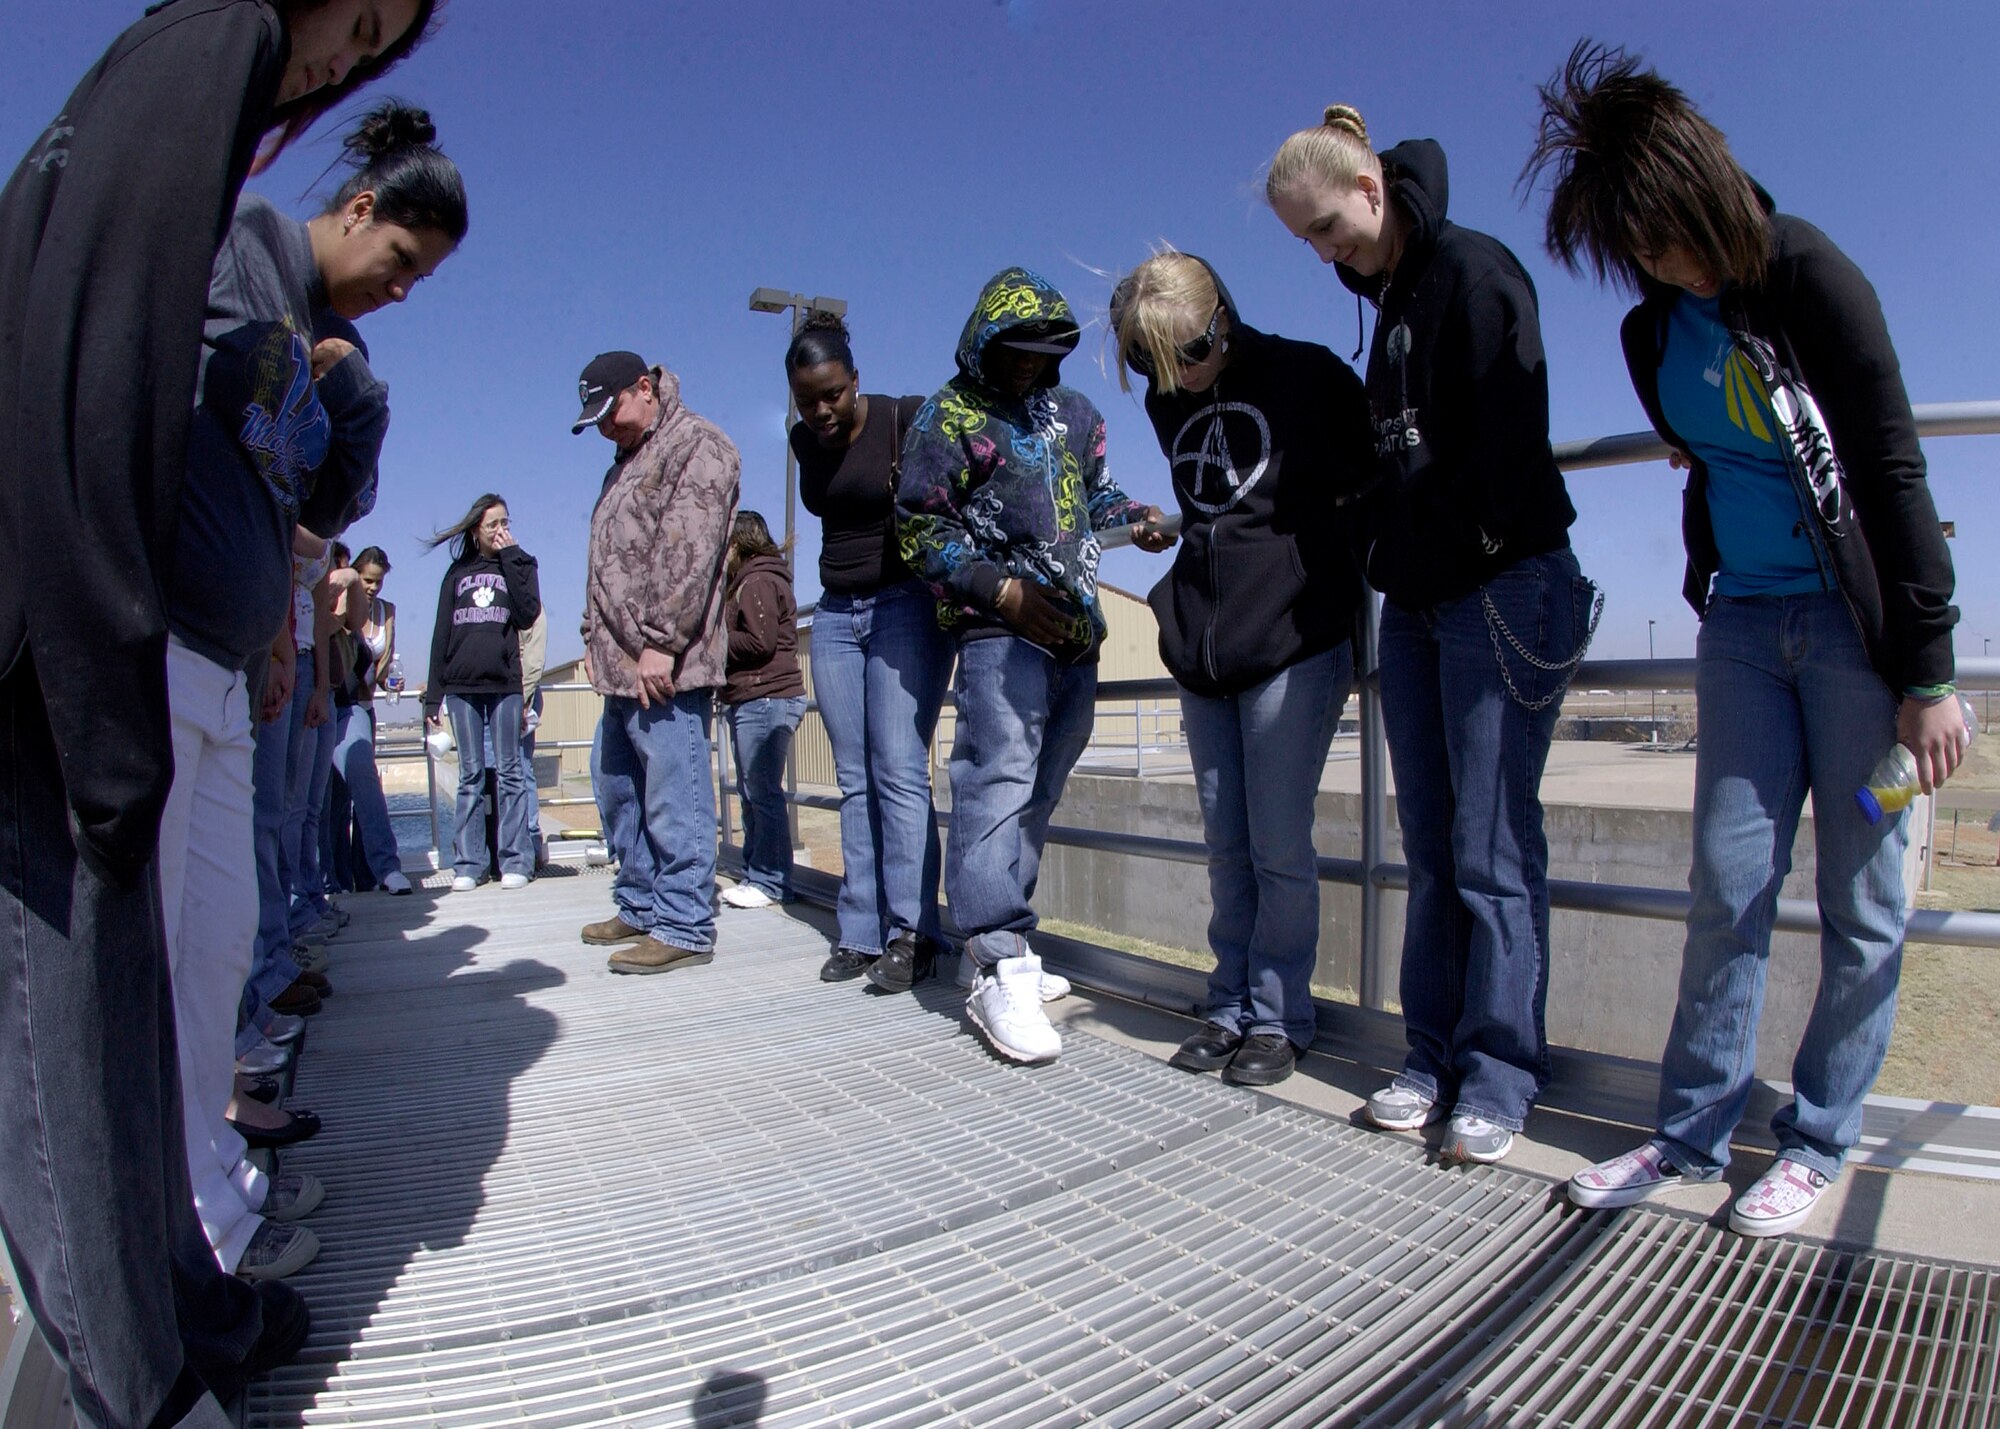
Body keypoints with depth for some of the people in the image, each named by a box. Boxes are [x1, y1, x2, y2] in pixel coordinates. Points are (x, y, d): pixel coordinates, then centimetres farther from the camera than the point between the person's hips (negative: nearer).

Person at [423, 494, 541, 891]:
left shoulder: (520, 565, 10)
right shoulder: (458, 572, 14)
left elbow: (528, 614, -9)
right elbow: (441, 635, 12)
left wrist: (510, 558, -6)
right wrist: (433, 694, 6)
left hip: (505, 684, -2)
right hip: (462, 686, 2)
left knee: (509, 772, 1)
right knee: (470, 776, 4)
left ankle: (515, 861, 2)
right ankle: (468, 863, 7)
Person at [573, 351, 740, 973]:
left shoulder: (698, 445, -6)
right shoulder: (628, 461, 25)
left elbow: (689, 552, -17)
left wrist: (660, 642, -21)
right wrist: (595, 635, 19)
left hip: (664, 665, -10)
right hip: (622, 665, 10)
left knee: (674, 794, -8)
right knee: (616, 786, 15)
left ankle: (684, 926, -1)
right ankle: (640, 906, 27)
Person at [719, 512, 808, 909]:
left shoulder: (758, 581, -8)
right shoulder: (747, 582, 24)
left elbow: (760, 641, -19)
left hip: (766, 700, -11)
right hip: (751, 701, 11)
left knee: (763, 792, -8)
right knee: (751, 793, 12)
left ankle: (770, 882, -3)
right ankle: (754, 876, 19)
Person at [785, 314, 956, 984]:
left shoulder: (909, 420, -7)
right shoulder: (804, 440, 10)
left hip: (906, 607, -6)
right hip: (835, 613, 6)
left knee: (900, 770, -13)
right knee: (855, 780, 3)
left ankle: (911, 929, -8)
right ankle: (861, 931, 6)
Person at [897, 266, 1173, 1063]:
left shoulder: (1073, 414, 19)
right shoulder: (950, 419, 1)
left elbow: (1096, 493, 28)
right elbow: (920, 529, -2)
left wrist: (1137, 519, 4)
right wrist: (1002, 591, -12)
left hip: (1076, 635, 7)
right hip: (1001, 632, -7)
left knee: (1038, 794, 9)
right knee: (999, 783, -17)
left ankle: (998, 947, 19)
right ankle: (999, 972, -16)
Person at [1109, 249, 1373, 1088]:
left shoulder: (1308, 375, -2)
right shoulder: (1166, 405, 13)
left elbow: (1372, 482, 7)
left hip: (1296, 645, -5)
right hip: (1201, 650, 5)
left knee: (1279, 847, -3)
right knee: (1227, 847, 9)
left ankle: (1279, 1017, 11)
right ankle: (1232, 1007, 19)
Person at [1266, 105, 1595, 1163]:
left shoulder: (1472, 272, -5)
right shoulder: (1386, 297, 20)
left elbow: (1505, 443, -14)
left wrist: (1448, 555, -9)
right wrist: (1389, 560, 8)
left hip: (1502, 596, -8)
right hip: (1414, 604, 8)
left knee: (1492, 848, -6)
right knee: (1430, 845, 7)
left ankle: (1499, 1073, 6)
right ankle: (1434, 1057, 16)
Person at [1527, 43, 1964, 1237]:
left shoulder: (1810, 278, -11)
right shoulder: (1655, 331, 5)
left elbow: (1894, 470, -12)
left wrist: (1929, 671, -13)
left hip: (1859, 623, -4)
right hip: (1743, 620, 5)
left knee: (1862, 900, 3)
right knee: (1728, 885, 2)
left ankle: (1817, 1141, 17)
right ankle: (1694, 1132, 11)